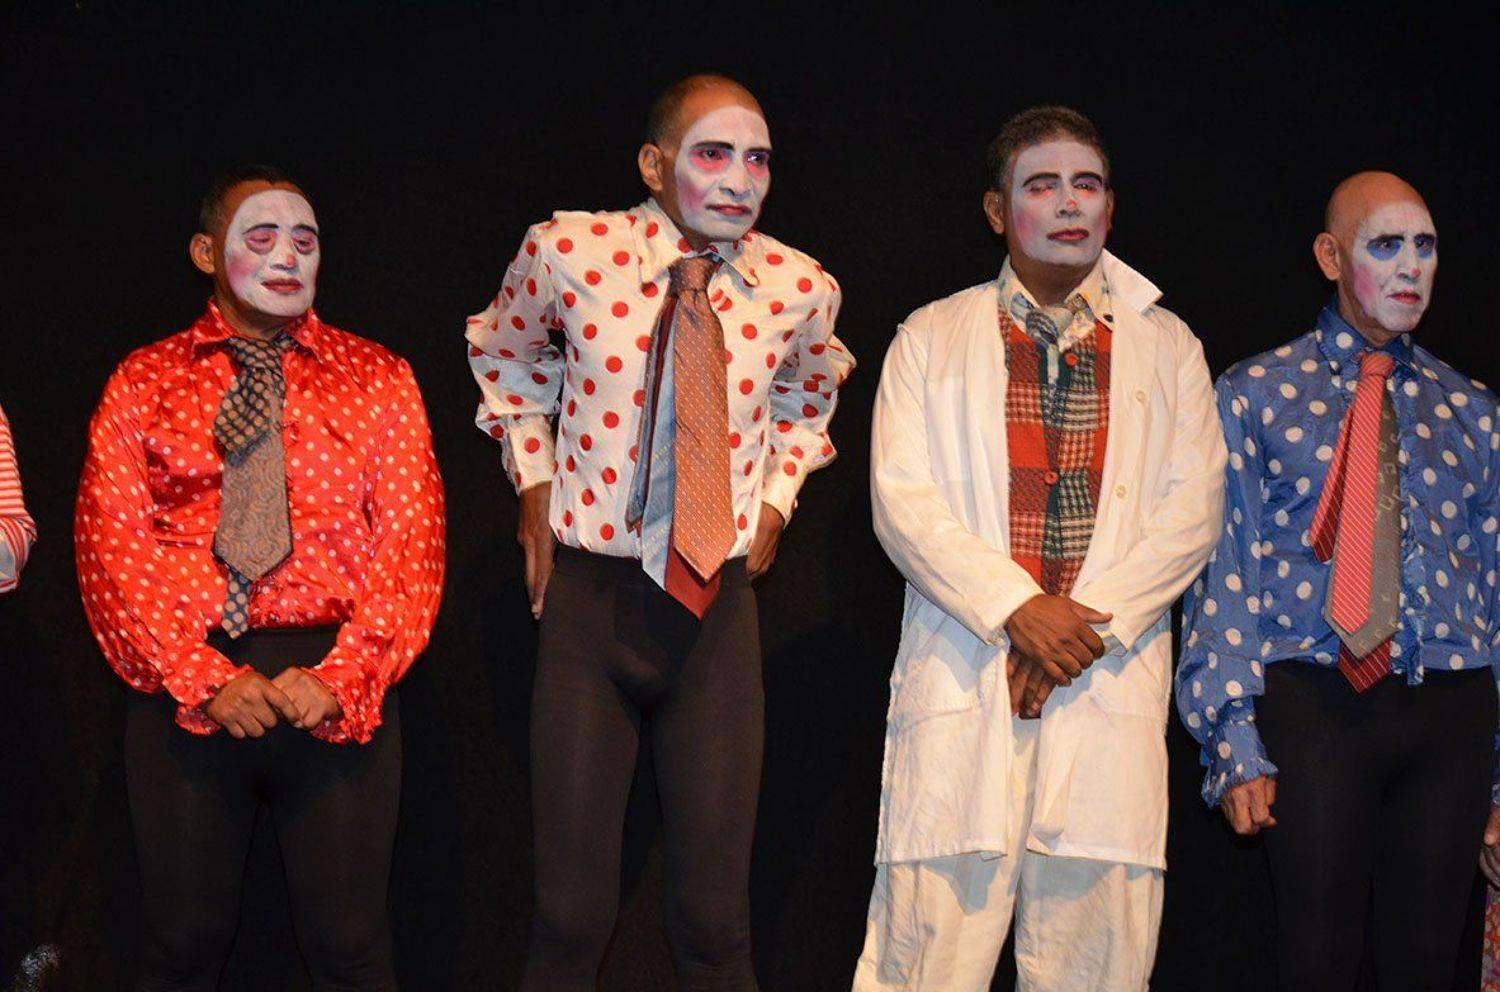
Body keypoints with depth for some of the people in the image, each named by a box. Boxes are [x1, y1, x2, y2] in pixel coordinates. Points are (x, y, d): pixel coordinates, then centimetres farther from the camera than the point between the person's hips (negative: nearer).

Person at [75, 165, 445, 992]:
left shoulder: (378, 378, 9)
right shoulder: (143, 382, 9)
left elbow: (413, 542, 1)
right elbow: (111, 547, 0)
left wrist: (342, 677, -12)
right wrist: (206, 681, -11)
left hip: (339, 688, 0)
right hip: (183, 685, 0)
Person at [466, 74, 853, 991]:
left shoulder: (801, 288, -2)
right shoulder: (569, 253, -7)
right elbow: (504, 356, 16)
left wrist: (776, 499, 11)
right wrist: (534, 482, 9)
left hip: (720, 608, 1)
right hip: (591, 598, -1)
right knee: (571, 915, 0)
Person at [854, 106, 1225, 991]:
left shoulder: (1167, 347, 16)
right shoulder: (932, 339, 13)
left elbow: (1194, 507, 7)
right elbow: (902, 499, 2)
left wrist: (1093, 616, -7)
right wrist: (1015, 609, -11)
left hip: (1111, 678, 1)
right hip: (963, 680, -1)